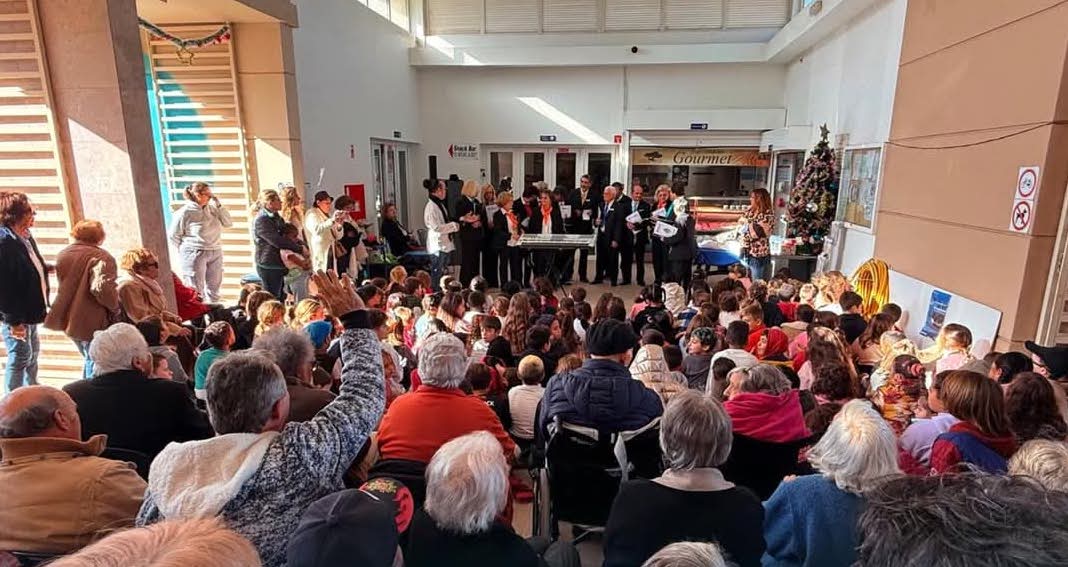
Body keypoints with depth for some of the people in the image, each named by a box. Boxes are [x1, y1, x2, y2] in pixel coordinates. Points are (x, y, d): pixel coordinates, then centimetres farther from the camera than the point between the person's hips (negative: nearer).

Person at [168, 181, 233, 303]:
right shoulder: (185, 212, -9)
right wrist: (187, 250, 2)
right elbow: (173, 235, -3)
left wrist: (218, 205, -4)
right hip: (194, 255, -5)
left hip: (215, 253, 5)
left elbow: (228, 223, 0)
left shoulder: (212, 208, 5)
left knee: (214, 288, 12)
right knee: (196, 290, -1)